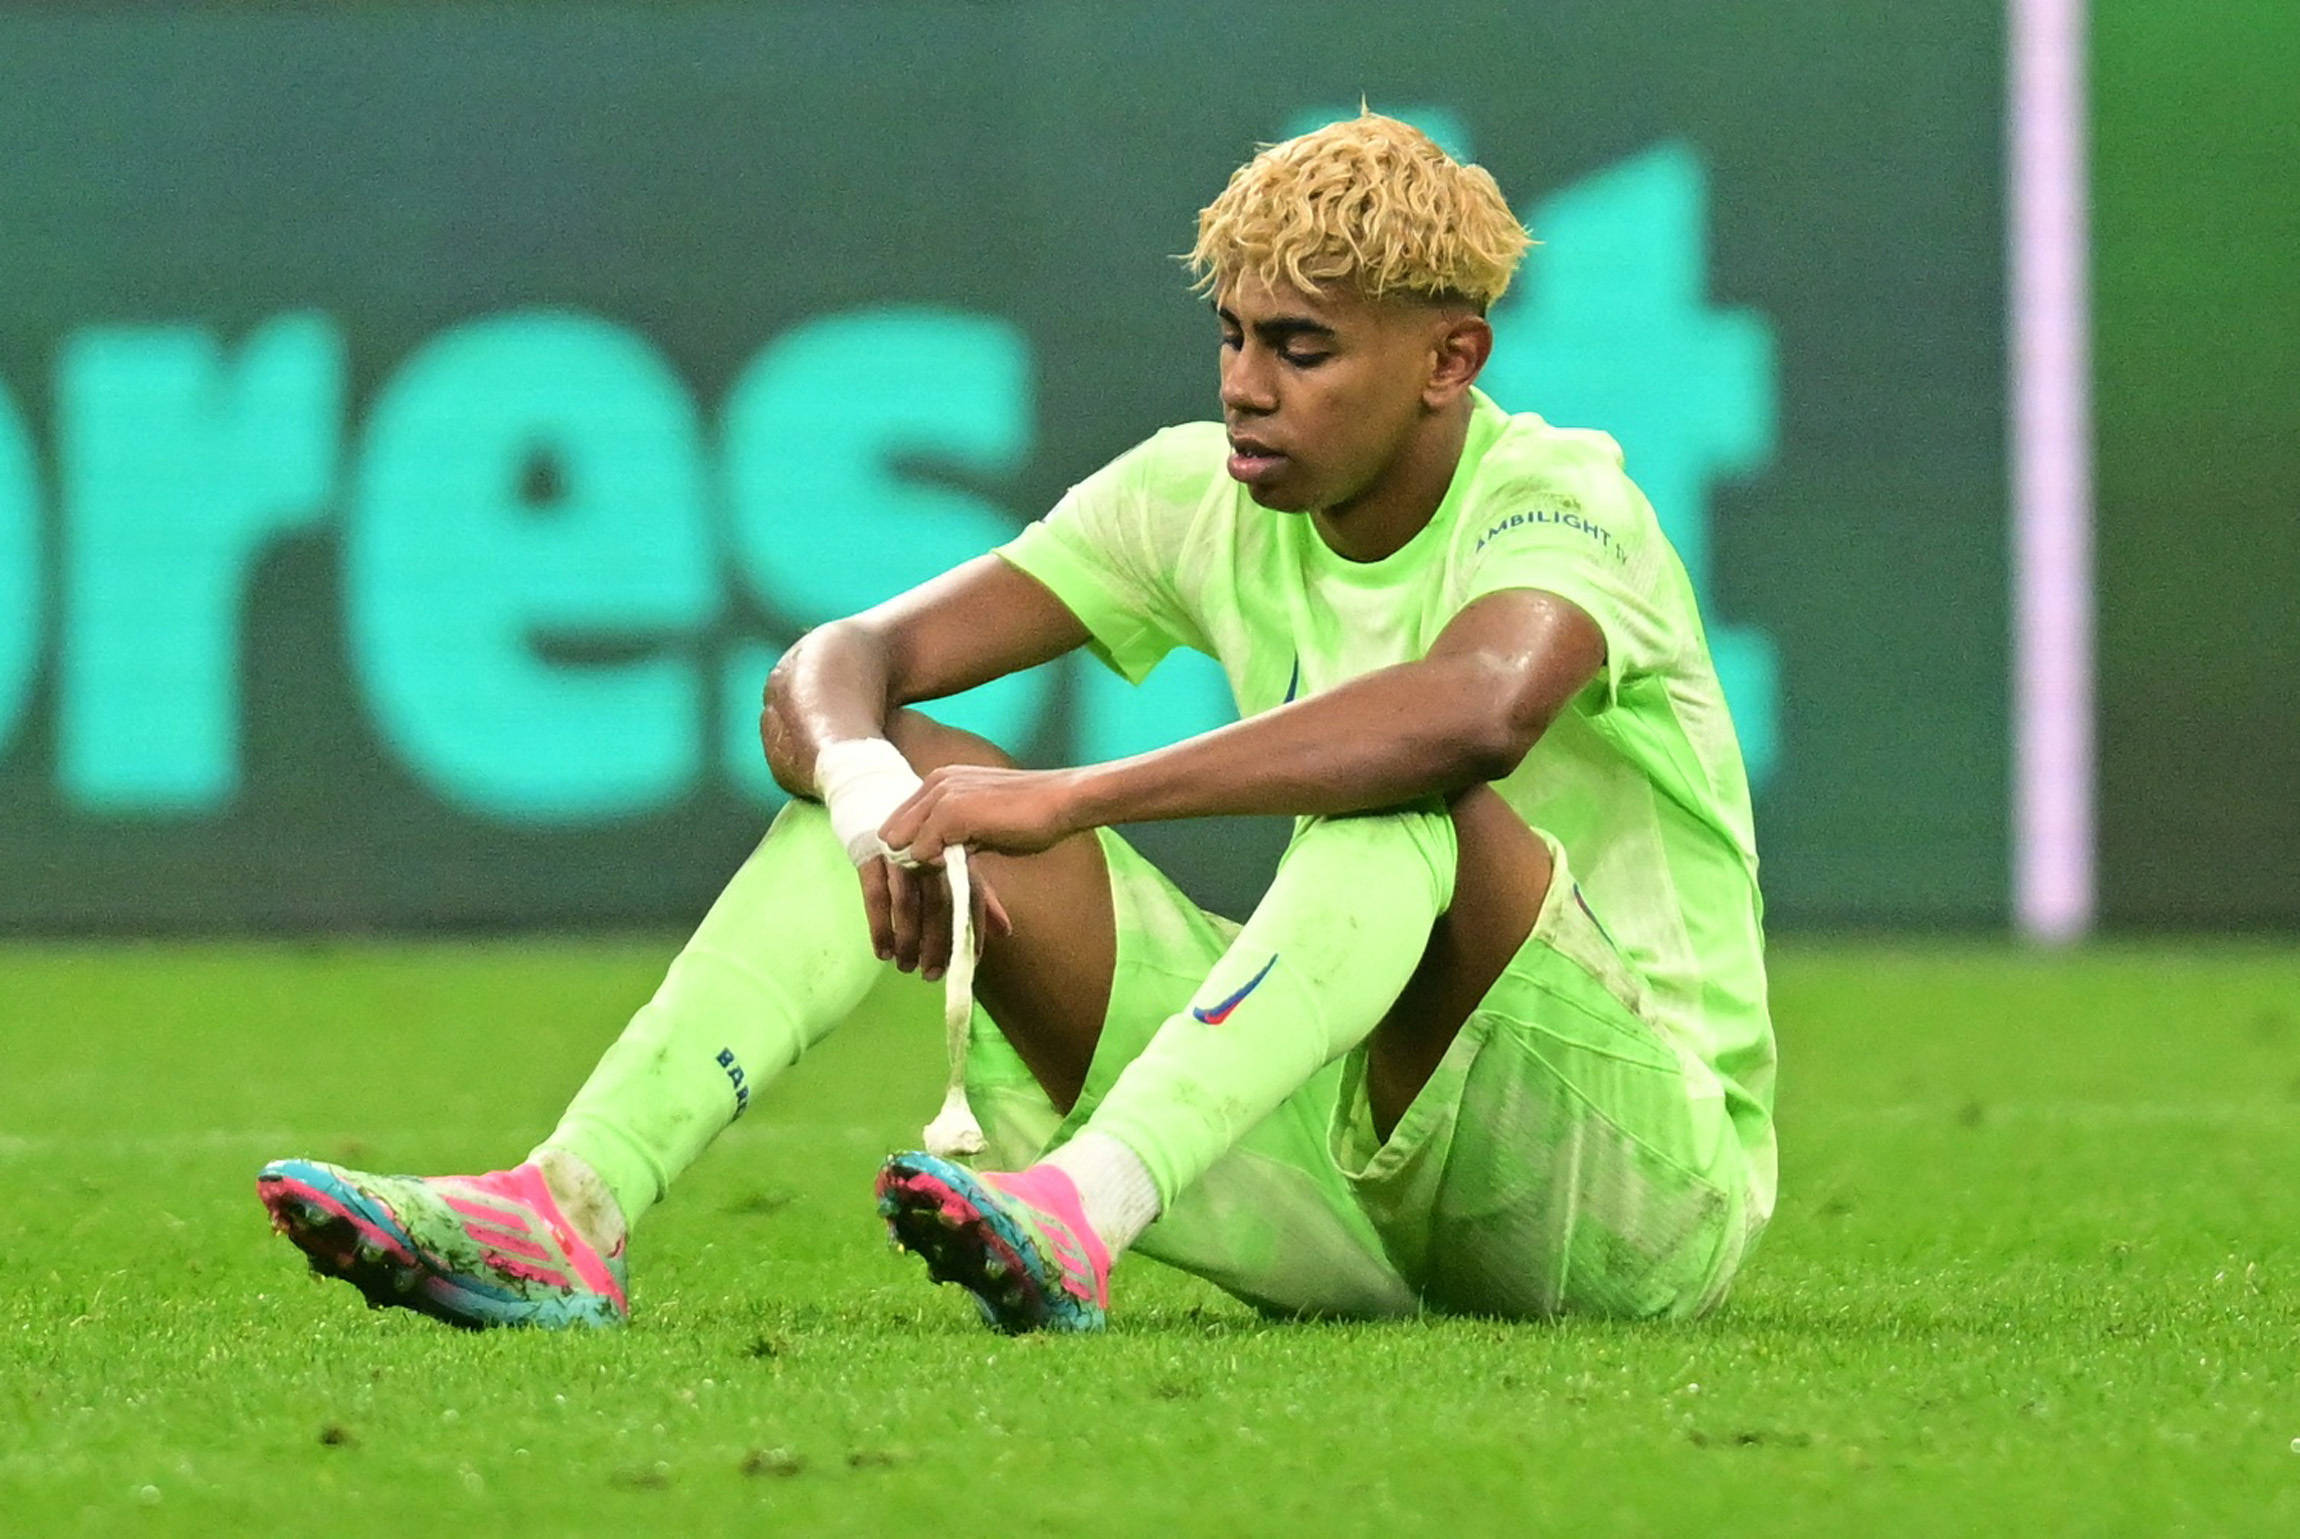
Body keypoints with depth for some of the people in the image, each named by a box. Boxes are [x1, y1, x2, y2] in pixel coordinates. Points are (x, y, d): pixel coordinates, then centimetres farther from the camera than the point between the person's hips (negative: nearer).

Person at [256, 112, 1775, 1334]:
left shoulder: (1559, 502, -16)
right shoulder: (1201, 496, 3)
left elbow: (1475, 711, -42)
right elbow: (835, 667, -3)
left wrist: (1069, 798, -41)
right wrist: (865, 787, -29)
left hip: (1646, 1182, -6)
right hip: (1348, 1195, 6)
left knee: (1412, 798, -35)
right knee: (901, 770, -6)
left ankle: (1084, 1211, -54)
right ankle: (569, 1213, -24)